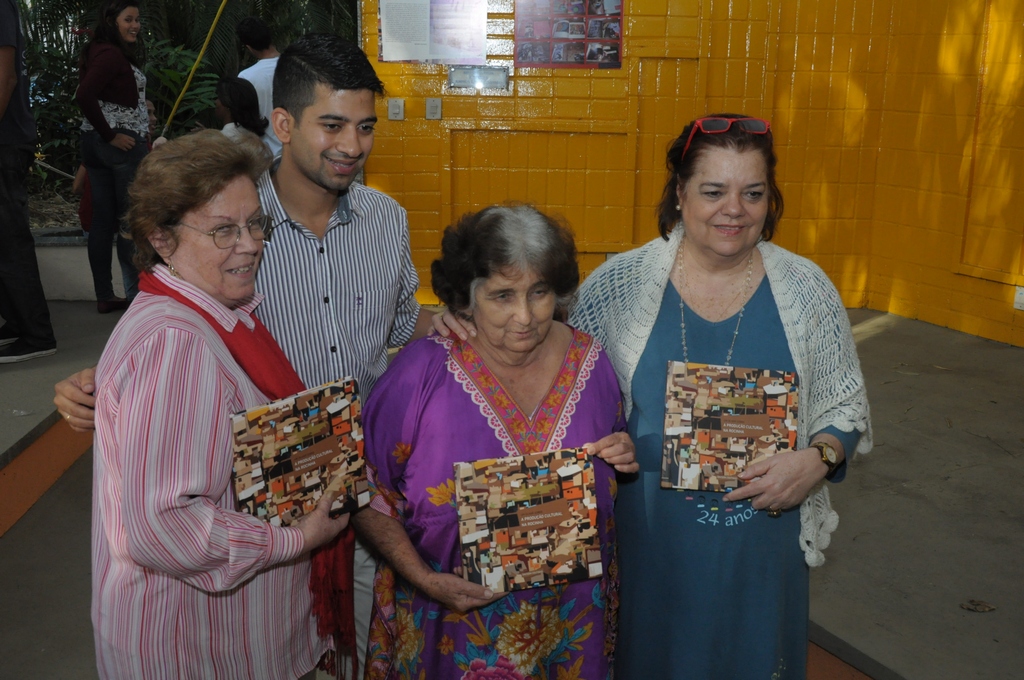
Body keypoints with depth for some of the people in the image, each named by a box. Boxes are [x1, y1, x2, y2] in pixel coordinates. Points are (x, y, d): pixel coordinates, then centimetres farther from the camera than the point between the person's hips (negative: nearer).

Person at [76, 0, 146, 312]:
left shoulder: (96, 51, 14)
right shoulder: (113, 54, -14)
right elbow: (84, 96, -25)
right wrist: (111, 135, -18)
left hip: (92, 143, 9)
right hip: (121, 143, -9)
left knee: (102, 220, 9)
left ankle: (104, 296, 14)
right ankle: (136, 294, 6)